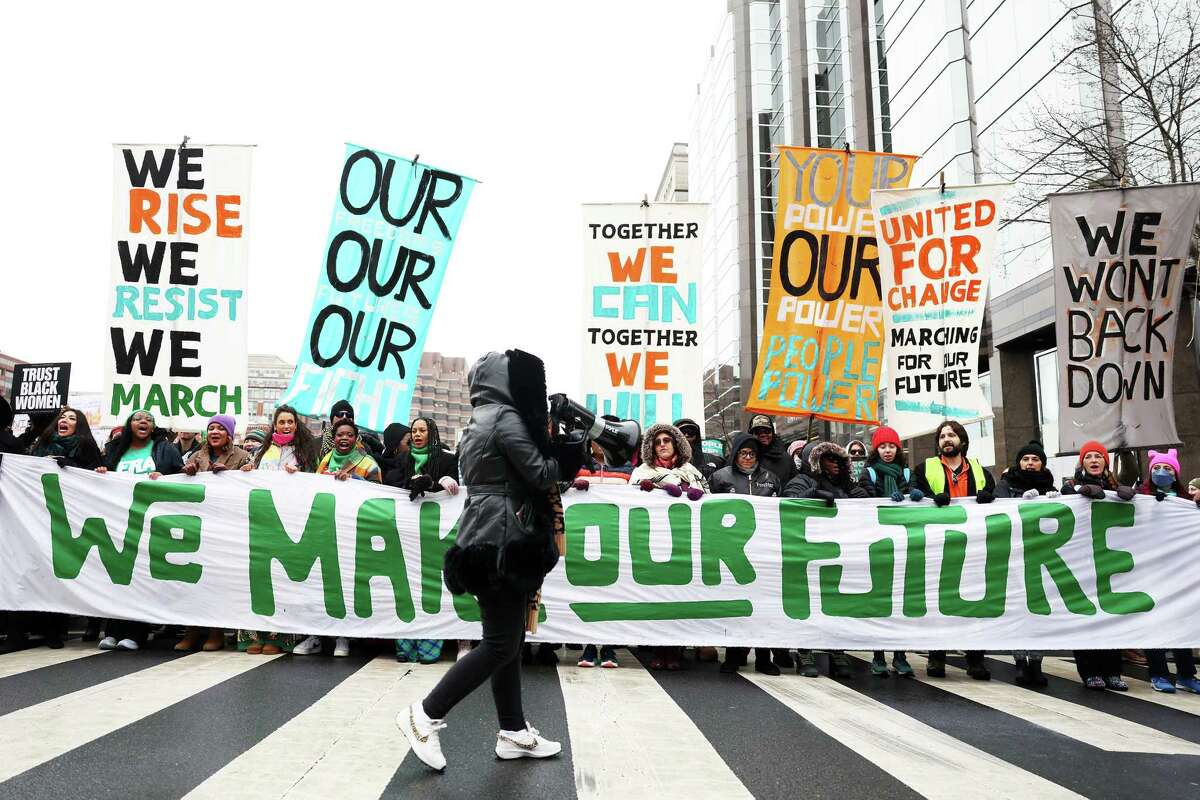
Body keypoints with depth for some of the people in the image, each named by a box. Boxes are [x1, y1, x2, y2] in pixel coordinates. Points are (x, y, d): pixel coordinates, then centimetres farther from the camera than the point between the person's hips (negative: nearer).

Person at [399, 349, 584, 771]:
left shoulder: (478, 421, 17)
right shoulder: (505, 417, -11)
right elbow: (541, 474, -15)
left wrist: (550, 447, 8)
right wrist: (570, 454, 1)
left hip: (487, 537, 10)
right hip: (502, 538, -10)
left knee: (509, 639, 12)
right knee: (500, 644, -3)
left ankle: (513, 732, 19)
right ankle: (425, 715, 3)